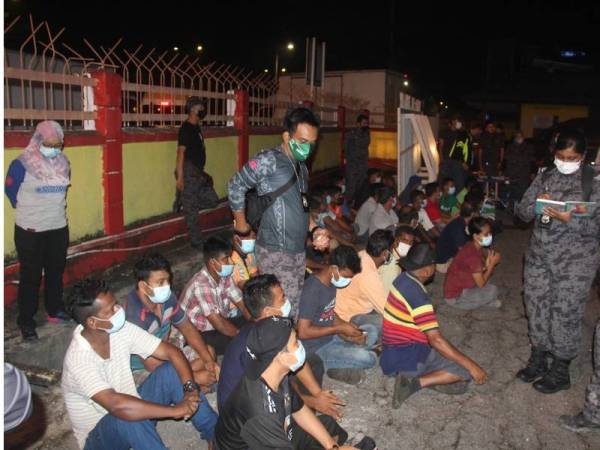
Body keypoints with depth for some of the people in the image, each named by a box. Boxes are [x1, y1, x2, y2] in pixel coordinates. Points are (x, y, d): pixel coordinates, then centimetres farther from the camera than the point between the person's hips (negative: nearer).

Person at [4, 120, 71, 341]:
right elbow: (10, 191, 0)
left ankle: (55, 311, 33)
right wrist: (27, 210, 10)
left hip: (59, 228, 5)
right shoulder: (22, 164, -14)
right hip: (30, 231, -5)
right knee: (31, 276, 3)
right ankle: (26, 322, 15)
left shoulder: (63, 163, 0)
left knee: (56, 272, 16)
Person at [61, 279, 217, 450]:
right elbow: (116, 405, -44)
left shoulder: (121, 329, -12)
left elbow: (172, 352, -12)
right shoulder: (78, 358, -31)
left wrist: (190, 388, -30)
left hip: (131, 408, 6)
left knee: (172, 371, -14)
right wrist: (176, 410, -40)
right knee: (128, 417, -38)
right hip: (98, 435, -6)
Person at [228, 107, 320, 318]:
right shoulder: (269, 161, -12)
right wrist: (241, 222, 0)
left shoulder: (301, 166, 12)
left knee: (297, 306, 13)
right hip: (275, 252, -8)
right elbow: (236, 185, -8)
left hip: (298, 251, 8)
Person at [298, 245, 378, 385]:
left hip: (330, 336, 9)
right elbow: (303, 332, -27)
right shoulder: (313, 290, -26)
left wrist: (346, 328, -6)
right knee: (368, 358, -19)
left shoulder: (331, 282, 0)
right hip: (316, 348, -9)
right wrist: (340, 328, -21)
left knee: (371, 331, 6)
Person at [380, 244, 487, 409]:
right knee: (466, 371, -10)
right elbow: (436, 340, -28)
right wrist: (471, 365, -23)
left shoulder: (403, 279, 3)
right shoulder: (418, 296, -24)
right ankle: (416, 382, -16)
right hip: (406, 356, -9)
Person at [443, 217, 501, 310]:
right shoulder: (472, 255, -28)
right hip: (454, 296, -9)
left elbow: (480, 271, 6)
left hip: (462, 285, 9)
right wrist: (492, 264, -15)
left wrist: (488, 265, -13)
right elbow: (481, 283, -21)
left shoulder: (476, 247, -1)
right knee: (492, 291, -17)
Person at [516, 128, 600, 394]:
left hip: (575, 261, -4)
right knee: (537, 309, 13)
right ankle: (538, 360, 32)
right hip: (539, 256, 5)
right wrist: (536, 206, -16)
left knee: (565, 314, 4)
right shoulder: (545, 177, 5)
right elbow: (522, 212, 5)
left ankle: (560, 372, 22)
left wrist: (567, 219, -27)